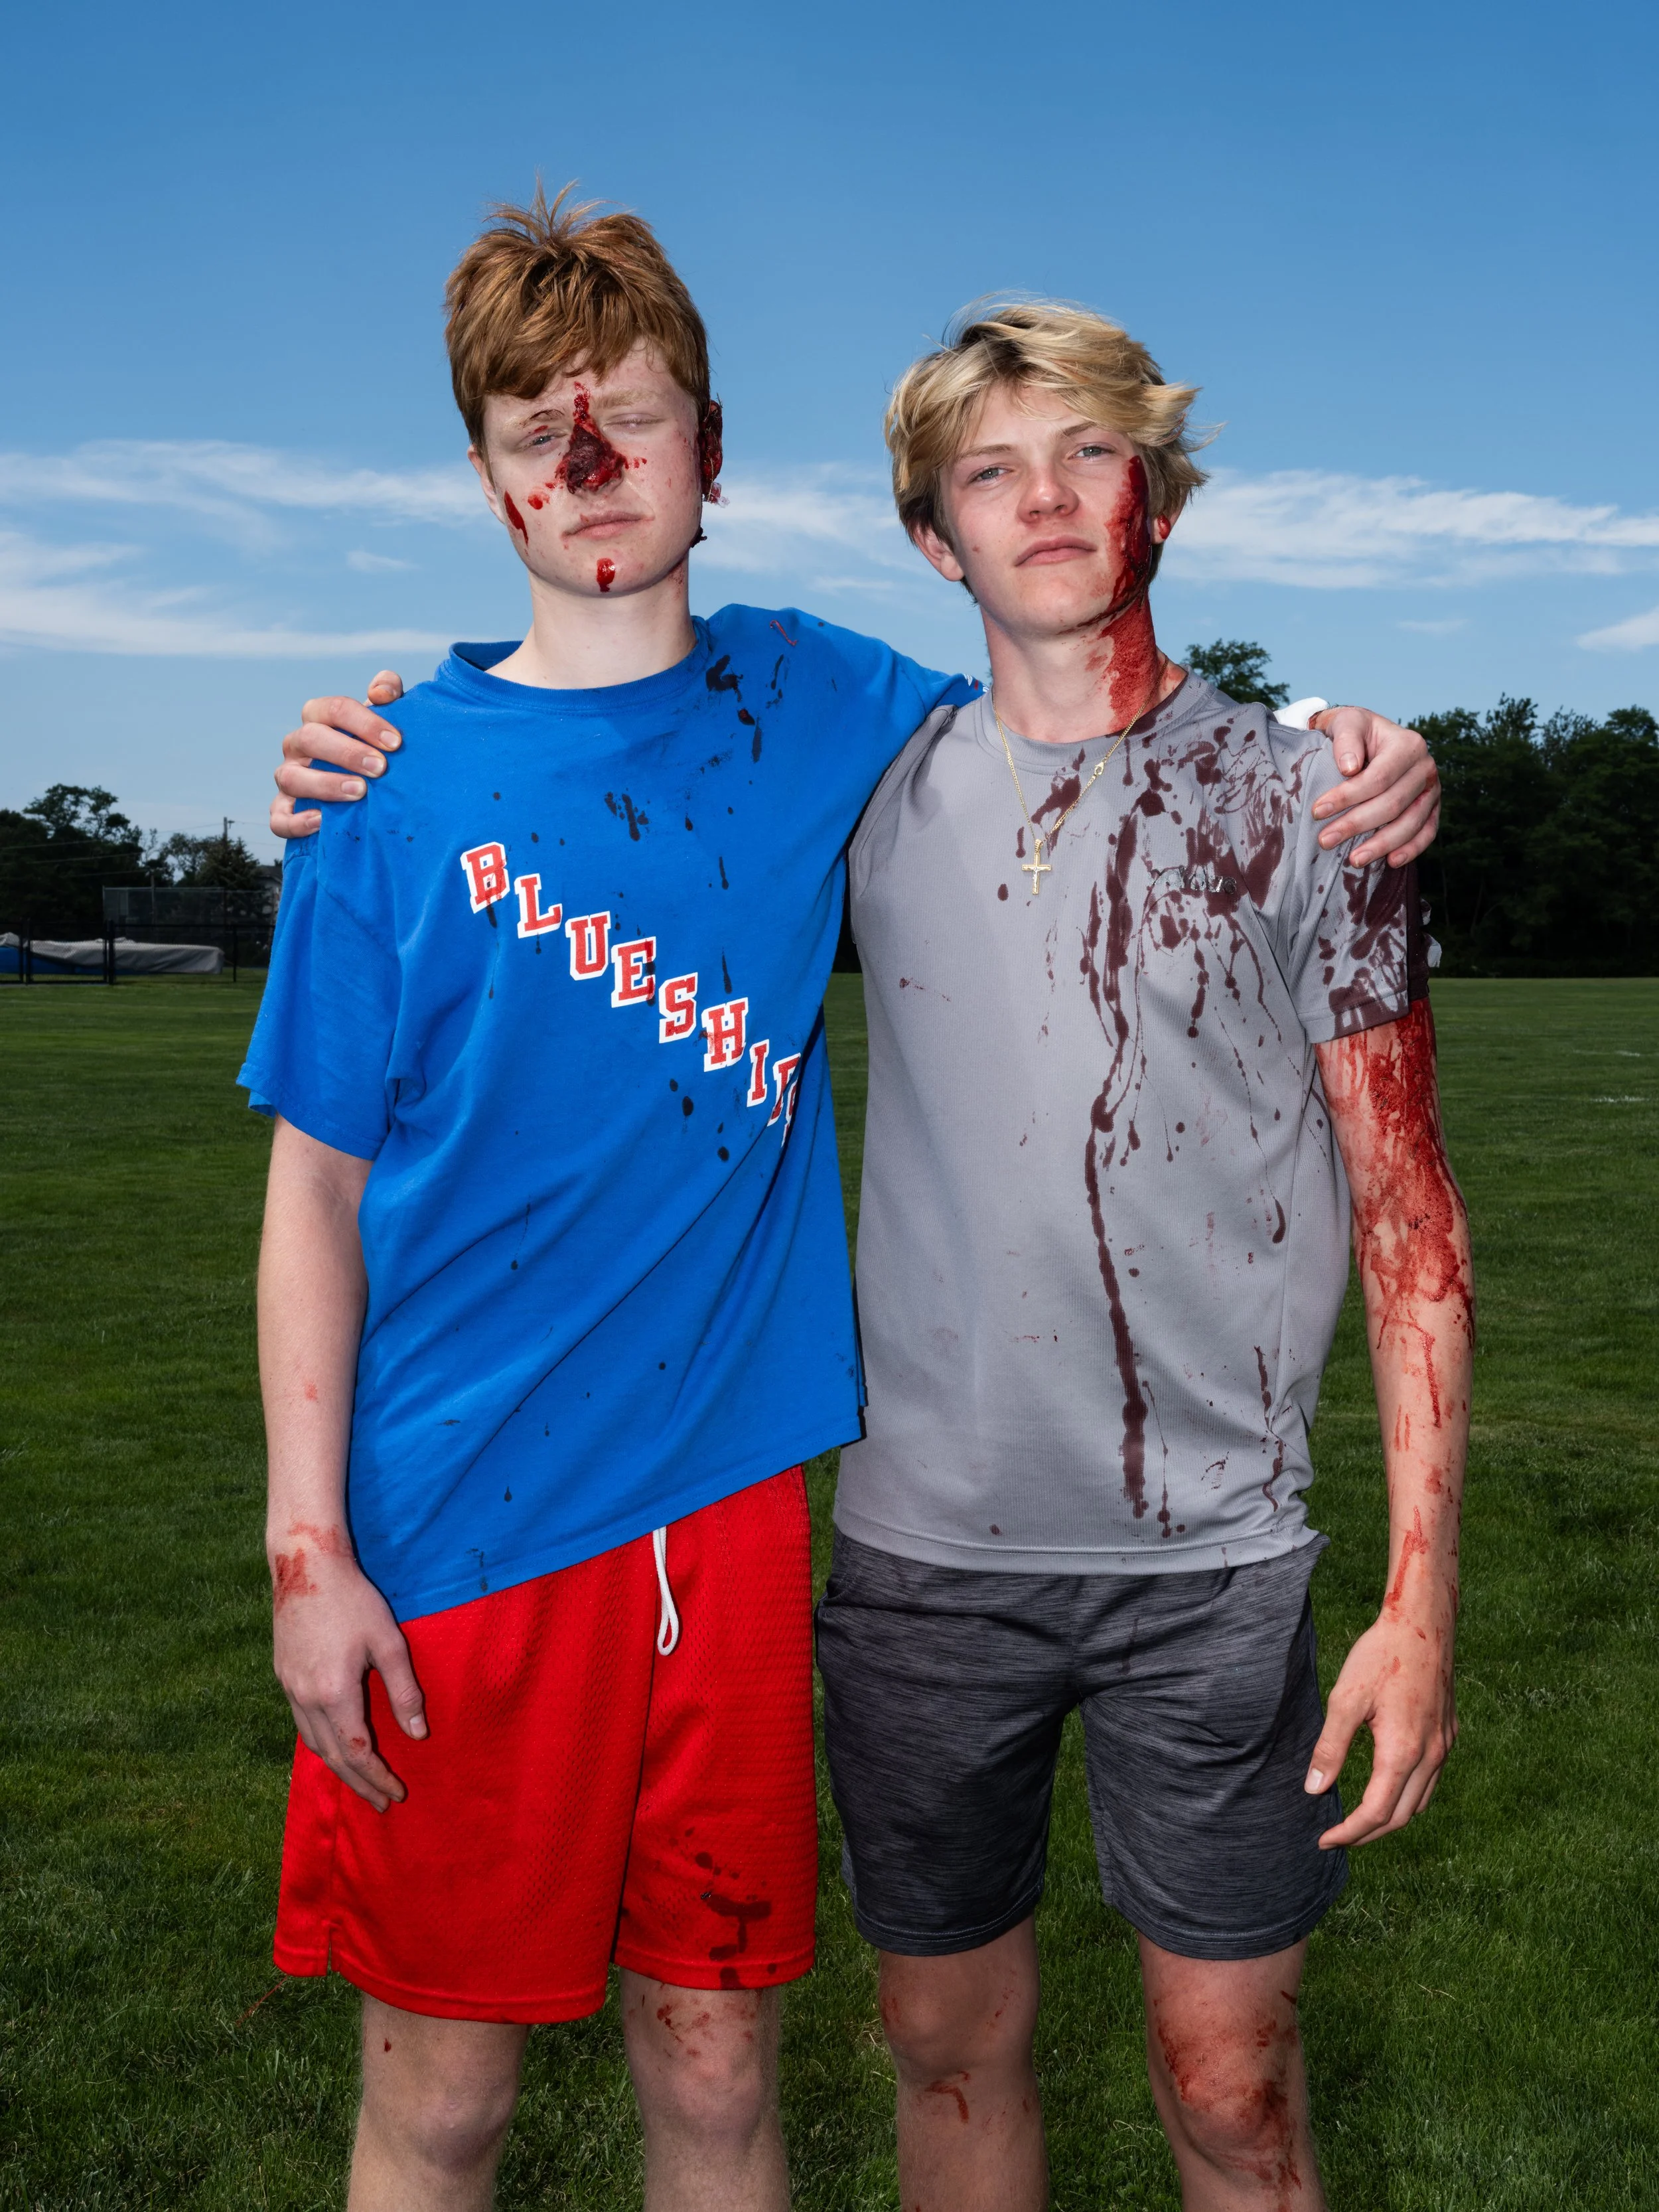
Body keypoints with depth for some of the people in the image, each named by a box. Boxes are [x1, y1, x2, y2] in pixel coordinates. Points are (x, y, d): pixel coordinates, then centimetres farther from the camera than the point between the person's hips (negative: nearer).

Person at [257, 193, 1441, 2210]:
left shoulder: (815, 707, 5)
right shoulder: (397, 781, -2)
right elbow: (318, 1185, 0)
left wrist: (1337, 755, 2)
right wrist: (306, 1545, -6)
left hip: (729, 1495, 2)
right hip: (458, 1523, -2)